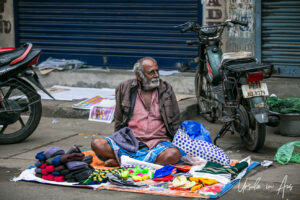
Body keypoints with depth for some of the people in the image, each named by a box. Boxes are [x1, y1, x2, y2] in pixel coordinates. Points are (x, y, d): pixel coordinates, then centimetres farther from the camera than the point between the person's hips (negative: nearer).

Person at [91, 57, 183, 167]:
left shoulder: (166, 90, 8)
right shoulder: (124, 89, 6)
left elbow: (174, 123, 14)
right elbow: (118, 122, 14)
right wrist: (119, 141, 7)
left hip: (157, 143, 0)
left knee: (174, 154, -36)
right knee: (97, 144, -24)